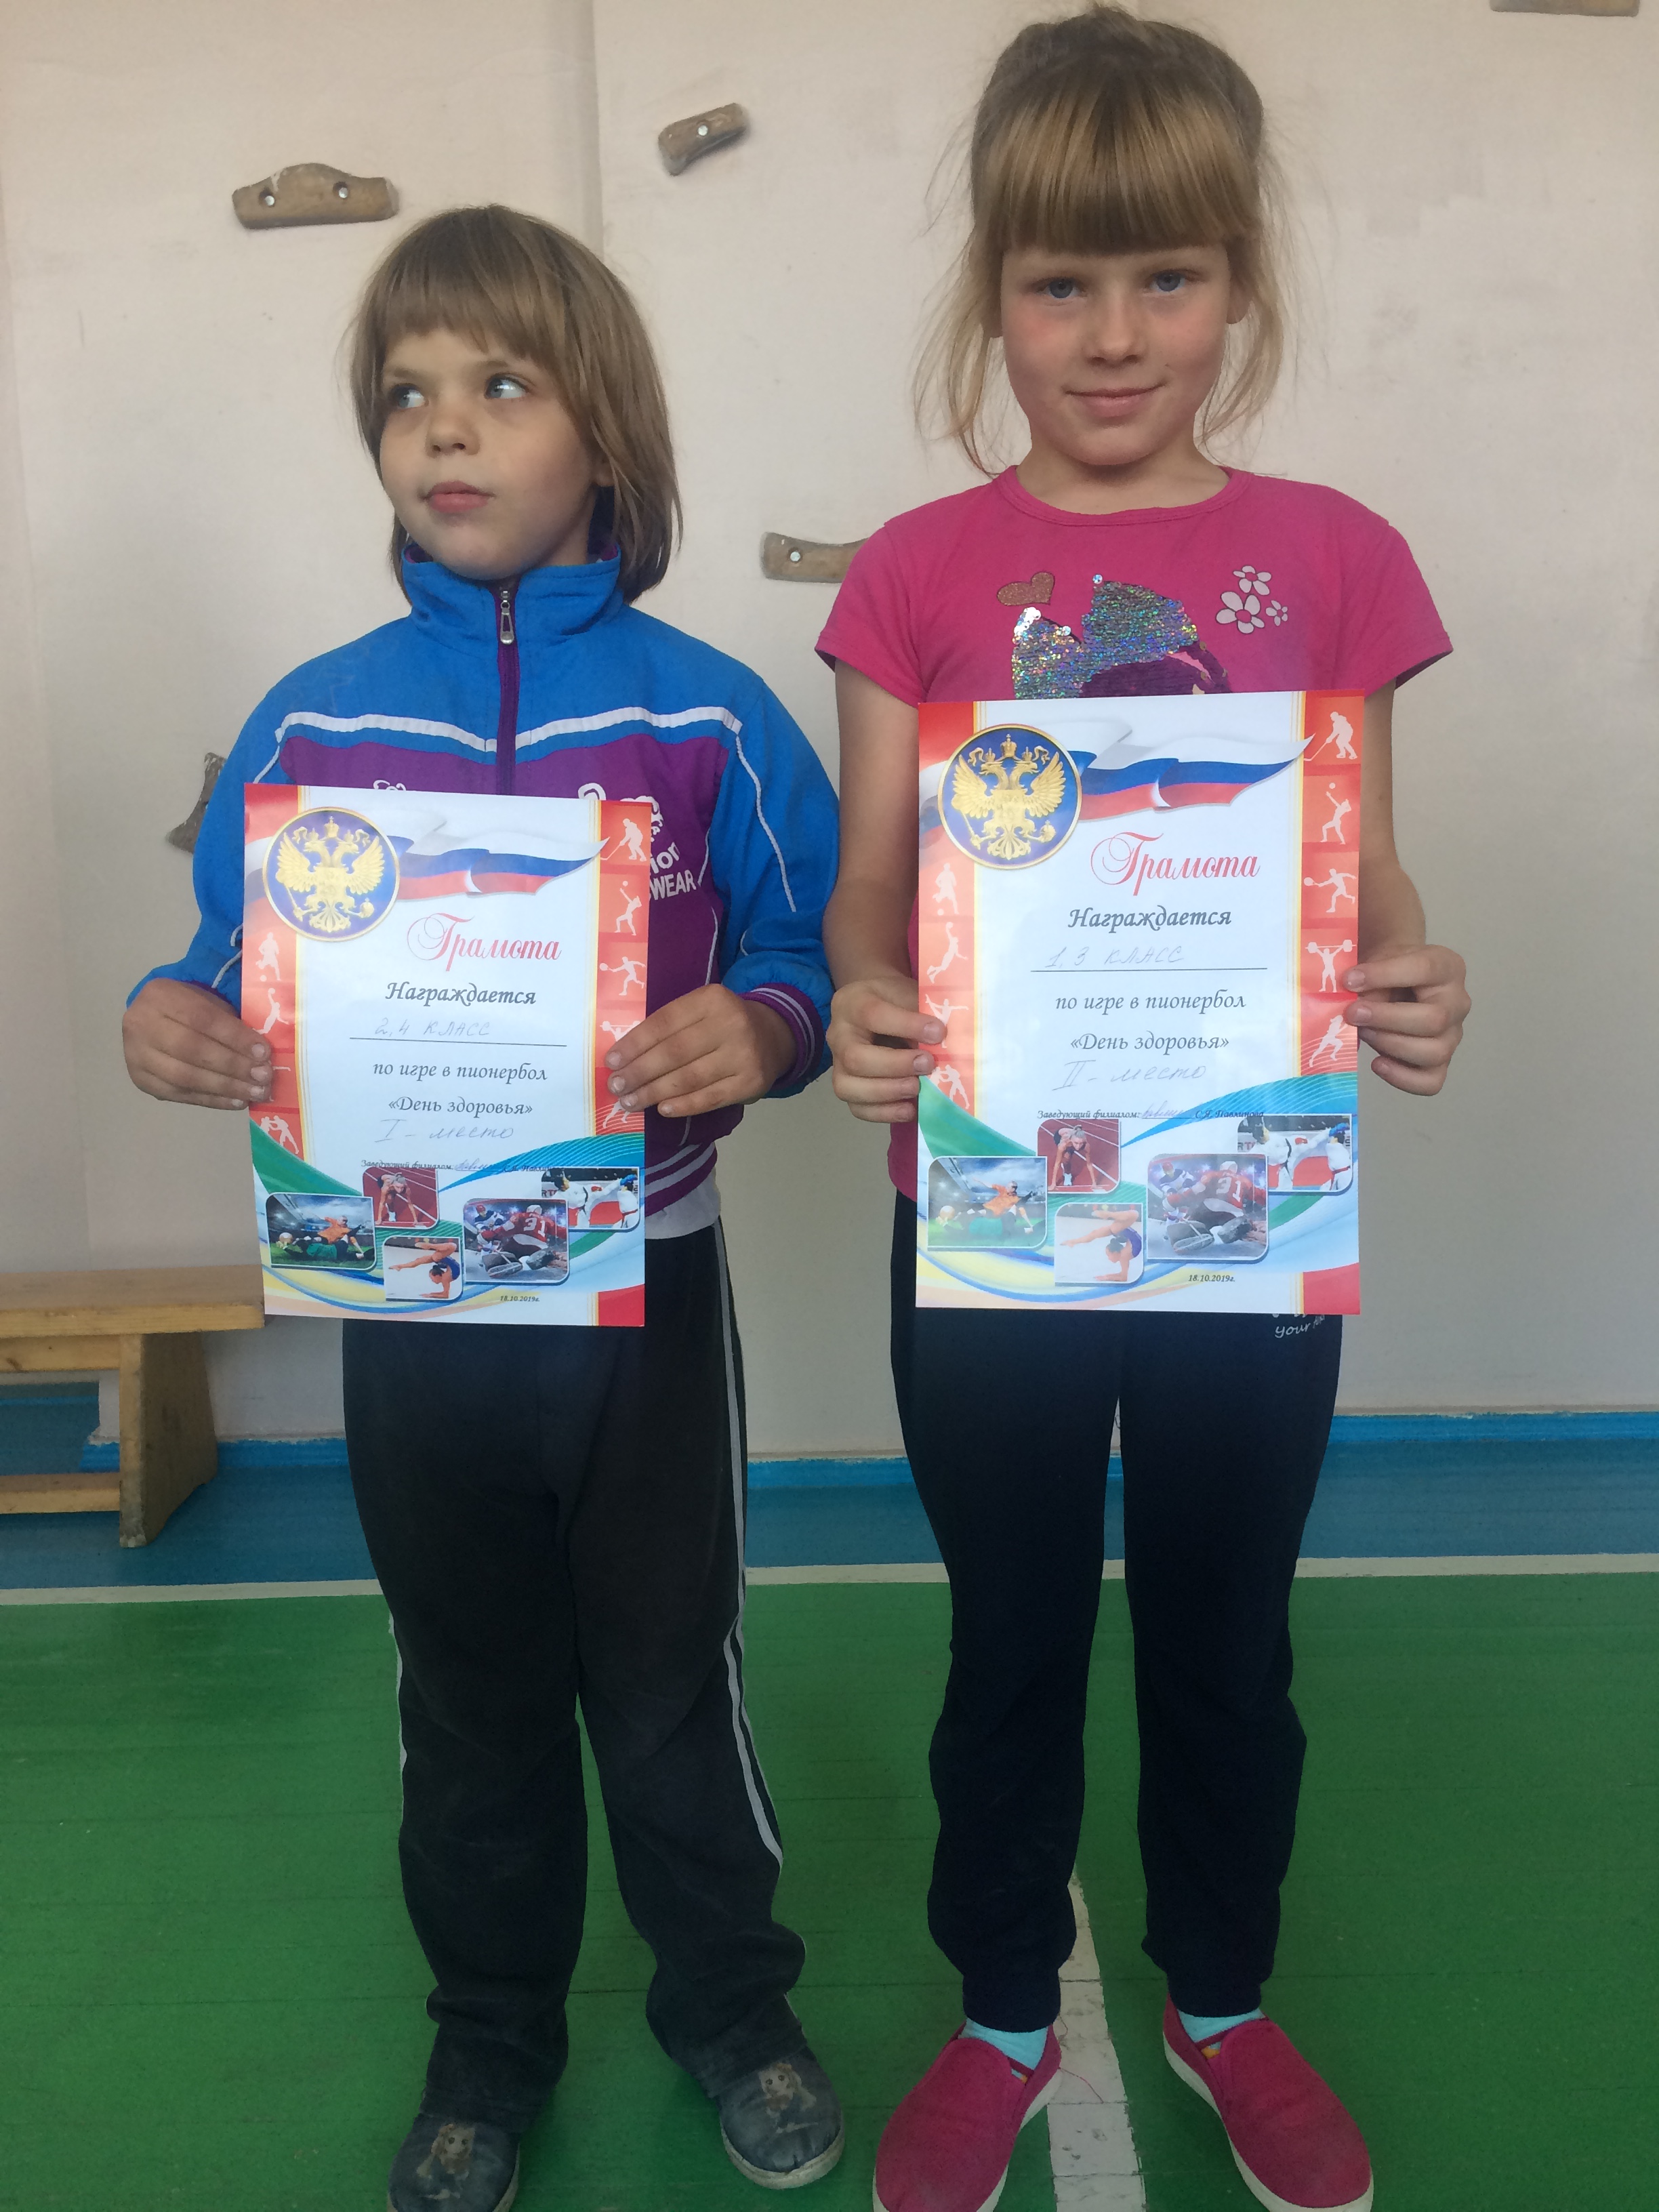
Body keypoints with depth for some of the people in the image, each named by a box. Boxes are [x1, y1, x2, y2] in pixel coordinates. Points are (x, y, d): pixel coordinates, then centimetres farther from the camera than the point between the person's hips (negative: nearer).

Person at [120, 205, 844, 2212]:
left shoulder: (708, 717, -6)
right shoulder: (311, 724, -1)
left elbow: (804, 966, -4)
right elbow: (244, 981, 4)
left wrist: (753, 1037, -25)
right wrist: (177, 1032, -17)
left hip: (643, 1278, -1)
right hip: (408, 1290, 2)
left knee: (670, 1674, 15)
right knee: (472, 1696, 19)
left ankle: (731, 2004, 42)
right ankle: (491, 2041, 44)